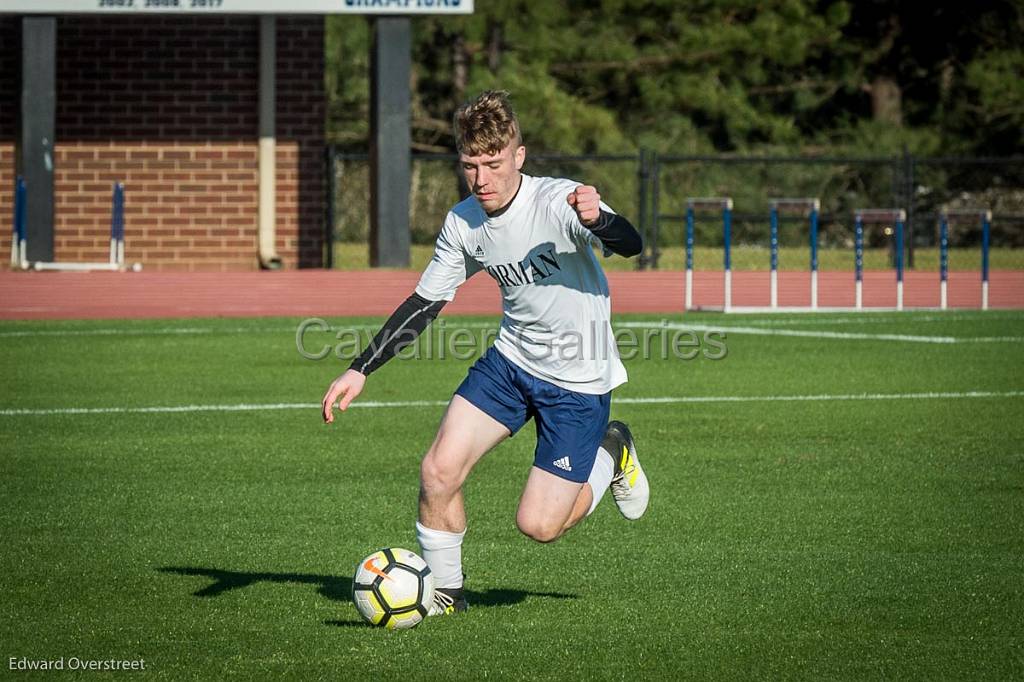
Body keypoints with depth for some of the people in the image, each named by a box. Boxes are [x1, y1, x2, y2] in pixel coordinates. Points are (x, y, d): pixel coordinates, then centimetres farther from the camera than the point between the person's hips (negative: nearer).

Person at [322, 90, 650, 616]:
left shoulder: (558, 201, -23)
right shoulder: (463, 223, -4)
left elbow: (630, 245, -37)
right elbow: (424, 304, 5)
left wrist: (597, 220, -60)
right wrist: (360, 370, -2)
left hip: (578, 380, -5)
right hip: (511, 361, 5)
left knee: (538, 525, -7)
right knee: (438, 470, -11)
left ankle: (611, 455, 22)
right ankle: (443, 591, 12)